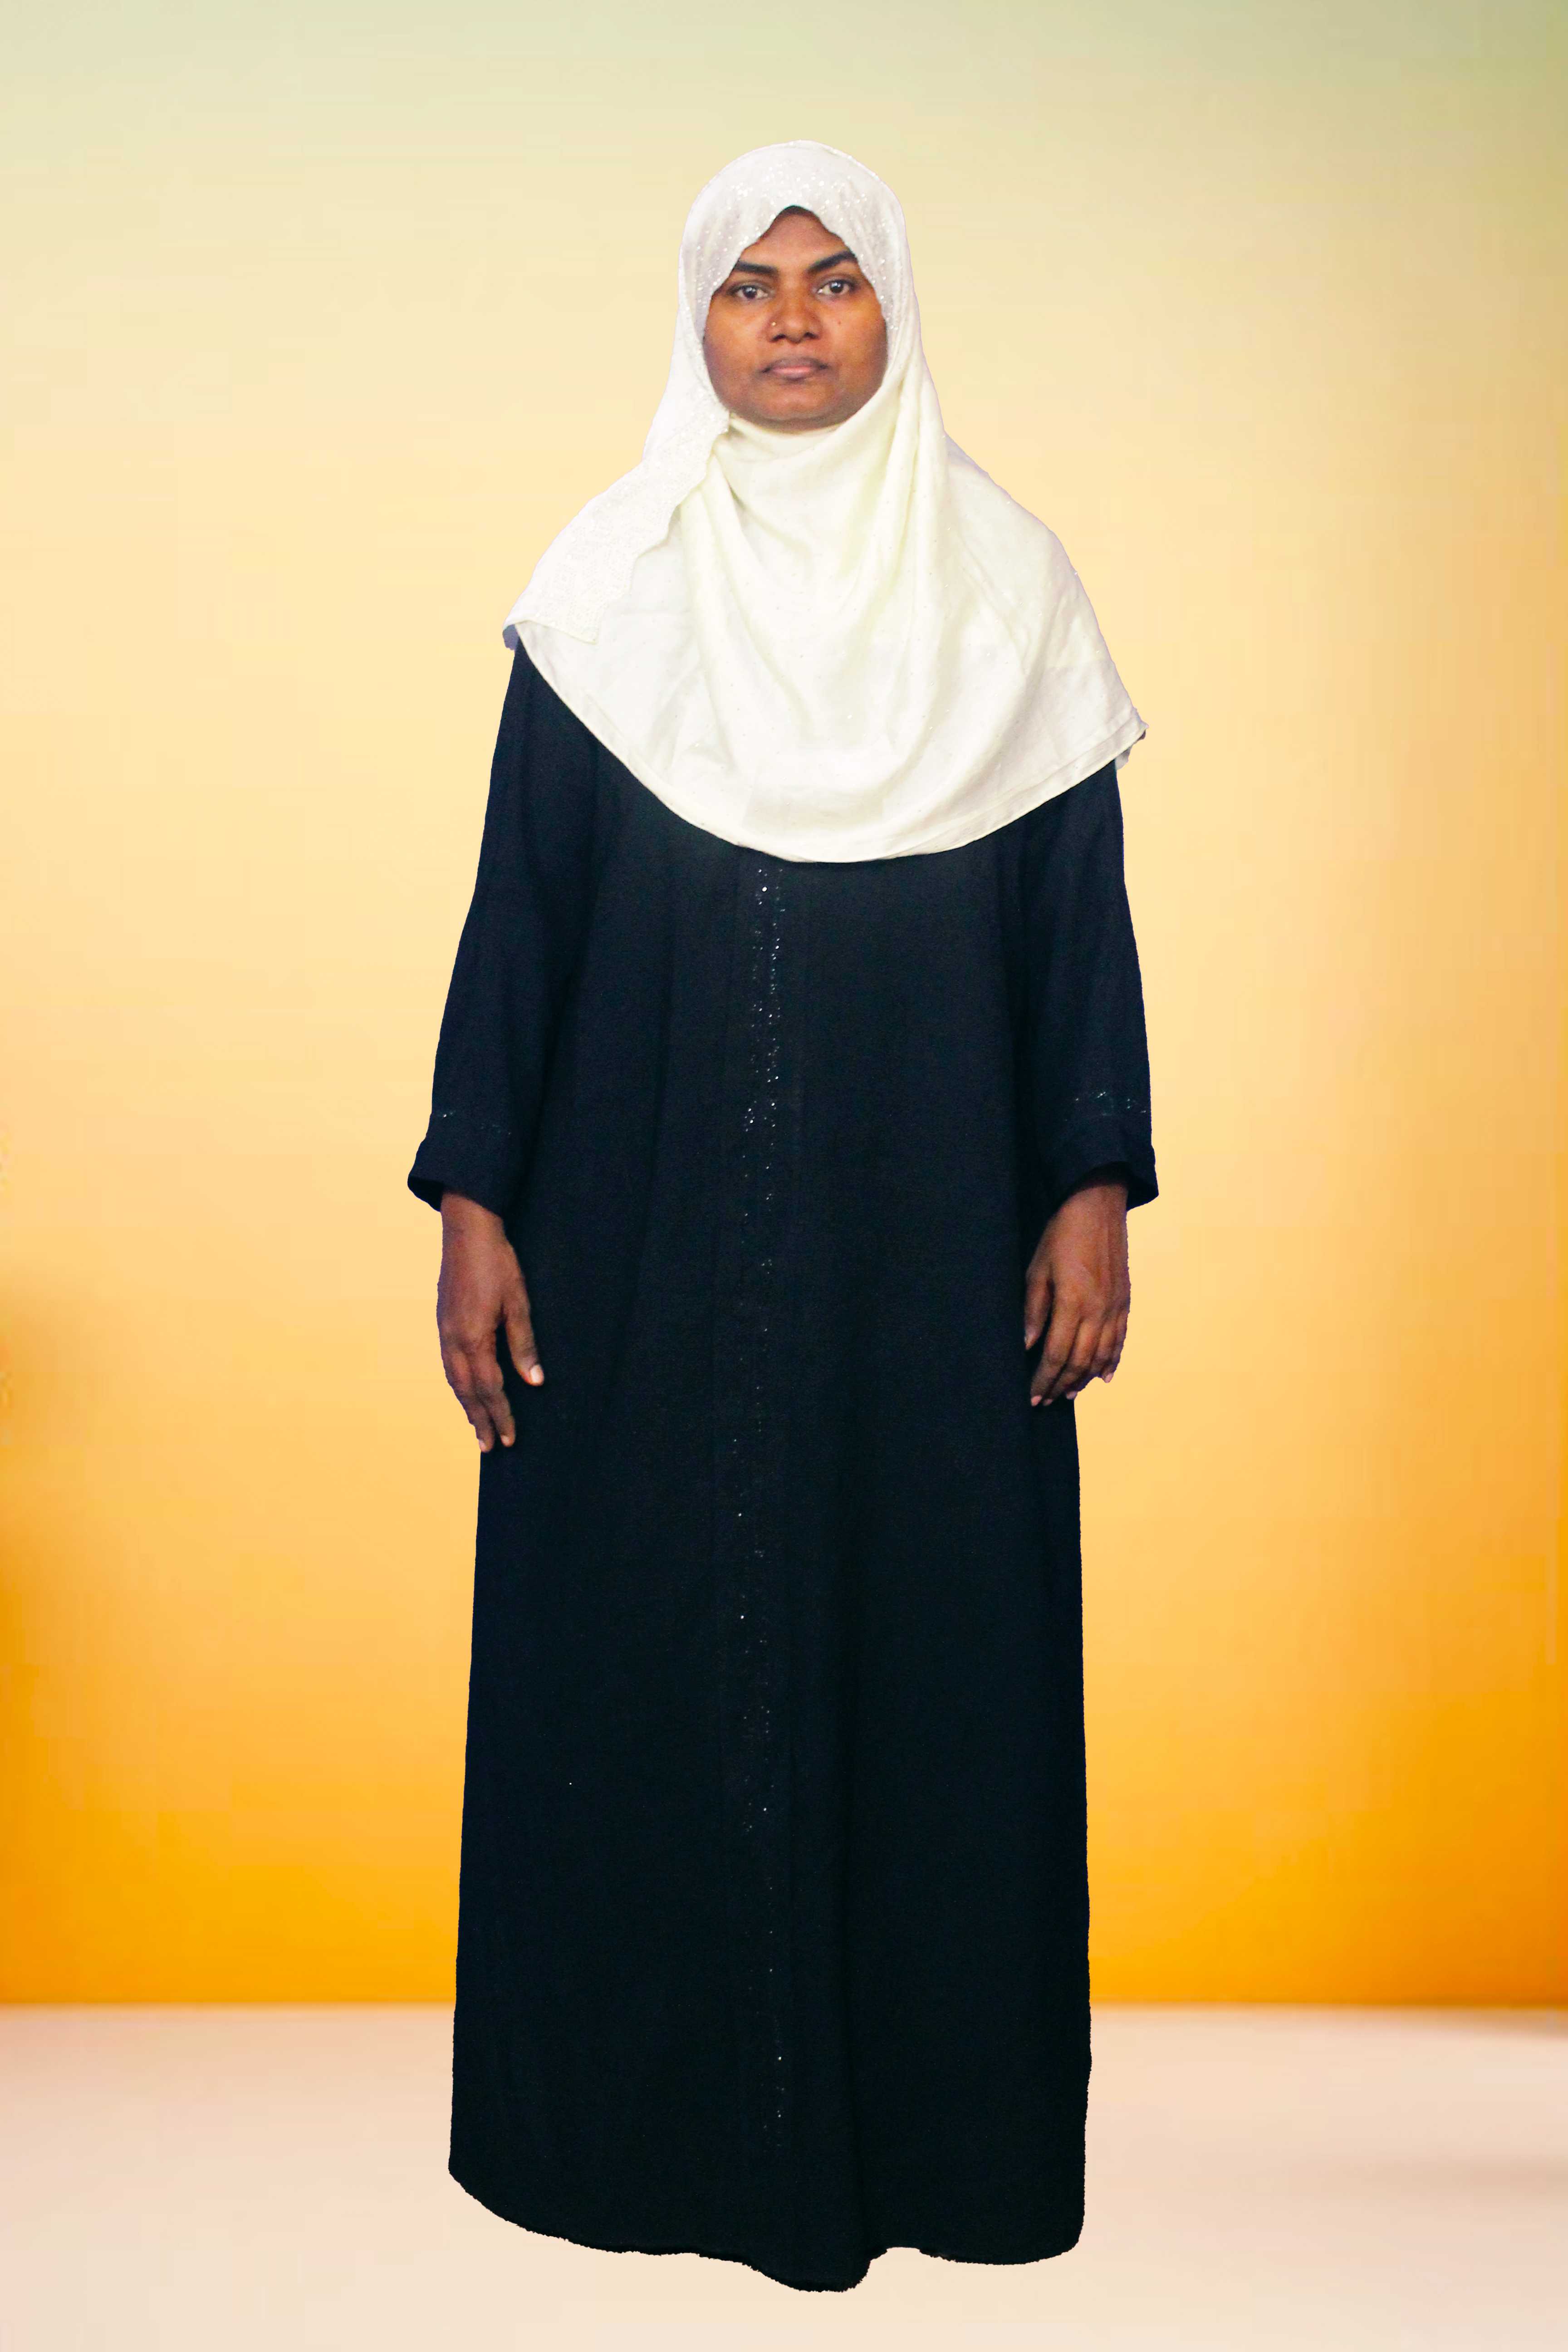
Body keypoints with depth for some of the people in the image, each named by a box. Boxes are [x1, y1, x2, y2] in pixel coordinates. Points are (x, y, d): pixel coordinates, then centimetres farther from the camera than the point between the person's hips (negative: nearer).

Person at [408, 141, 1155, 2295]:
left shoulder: (1009, 580, 4)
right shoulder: (608, 585, 3)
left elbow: (1080, 909, 4)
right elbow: (519, 907, 2)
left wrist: (1096, 1189, -3)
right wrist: (473, 1205, -3)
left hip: (929, 1245, 0)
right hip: (651, 1245, 0)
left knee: (934, 1643, 6)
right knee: (645, 1647, 5)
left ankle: (934, 2108, 23)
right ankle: (649, 2108, 23)